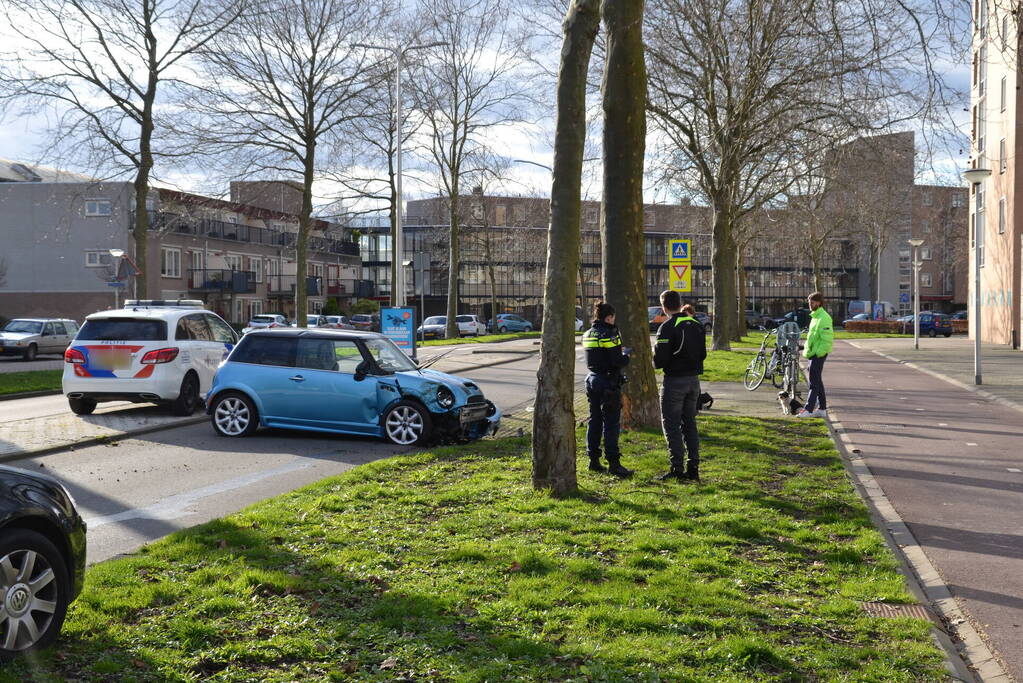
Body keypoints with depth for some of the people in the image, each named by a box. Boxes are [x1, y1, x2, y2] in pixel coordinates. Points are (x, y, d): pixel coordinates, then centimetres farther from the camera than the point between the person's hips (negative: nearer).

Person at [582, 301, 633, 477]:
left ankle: (594, 460, 17)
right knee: (611, 423, -5)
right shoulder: (609, 335, -15)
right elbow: (617, 362, -19)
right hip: (608, 382, -8)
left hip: (592, 380, 8)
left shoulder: (587, 335, 10)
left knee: (594, 420, 13)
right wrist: (626, 355, 2)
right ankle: (613, 463, -4)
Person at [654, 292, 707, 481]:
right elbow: (703, 354, 12)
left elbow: (659, 360, -17)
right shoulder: (697, 325, 7)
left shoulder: (668, 327, -16)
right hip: (694, 379, 7)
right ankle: (693, 467, 14)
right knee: (689, 423, 14)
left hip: (674, 381, -7)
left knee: (671, 424, 1)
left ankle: (677, 468, -1)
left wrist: (656, 362, 4)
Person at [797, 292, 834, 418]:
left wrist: (818, 353, -21)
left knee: (814, 382, -8)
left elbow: (827, 339, -21)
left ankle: (808, 409, -8)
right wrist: (807, 350, 18)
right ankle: (822, 409, 19)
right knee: (817, 382, 13)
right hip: (813, 354, 10)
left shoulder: (823, 318, -15)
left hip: (818, 355, -10)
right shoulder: (815, 316, 16)